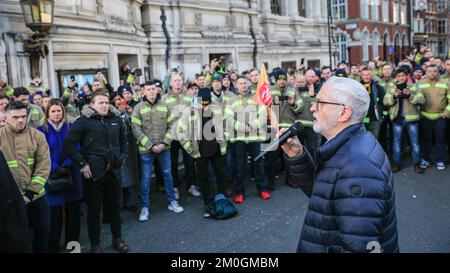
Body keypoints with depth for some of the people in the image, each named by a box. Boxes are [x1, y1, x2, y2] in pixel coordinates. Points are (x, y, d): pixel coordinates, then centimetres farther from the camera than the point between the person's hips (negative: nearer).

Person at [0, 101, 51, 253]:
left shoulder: (37, 135, 0)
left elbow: (44, 166, -4)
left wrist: (31, 191, -11)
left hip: (37, 195, 2)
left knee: (43, 229, 14)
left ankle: (40, 251, 36)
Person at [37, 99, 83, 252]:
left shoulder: (71, 128, 5)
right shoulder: (42, 130, 0)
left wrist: (66, 165, -17)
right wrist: (55, 168, -20)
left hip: (72, 174, 2)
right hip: (52, 176, -2)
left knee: (73, 210, 8)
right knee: (55, 212, 1)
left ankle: (73, 242, 25)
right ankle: (53, 247, 15)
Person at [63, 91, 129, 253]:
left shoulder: (116, 119, 5)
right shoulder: (84, 121, -10)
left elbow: (123, 140, 21)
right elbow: (68, 144, -12)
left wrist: (122, 158, 11)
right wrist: (82, 164, -13)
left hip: (114, 171, 4)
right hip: (93, 172, -4)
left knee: (115, 206, 15)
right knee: (94, 209, 9)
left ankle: (117, 239, 32)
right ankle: (95, 244, 24)